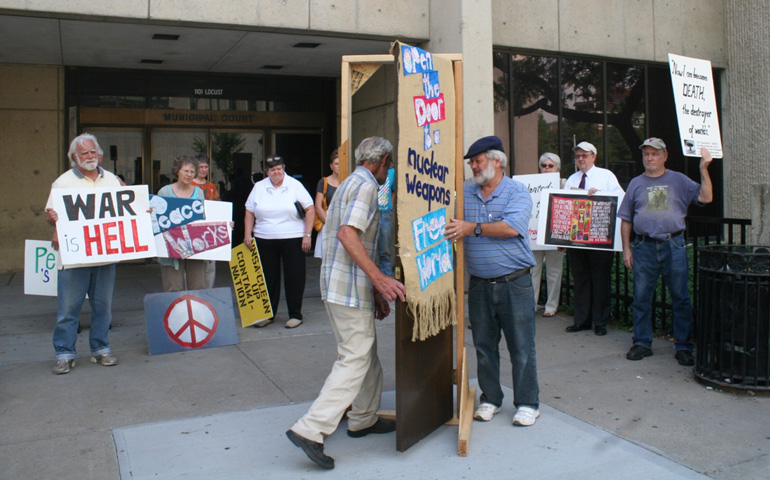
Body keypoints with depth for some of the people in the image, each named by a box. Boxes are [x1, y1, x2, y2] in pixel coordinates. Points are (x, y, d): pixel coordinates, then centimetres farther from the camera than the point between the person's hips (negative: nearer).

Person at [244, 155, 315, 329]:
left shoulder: (295, 185, 2)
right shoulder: (259, 187, 10)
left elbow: (310, 210, 0)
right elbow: (249, 213, 13)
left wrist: (307, 235, -7)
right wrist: (247, 234, 1)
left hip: (293, 239, -2)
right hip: (264, 241, 3)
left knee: (294, 278, 1)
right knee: (268, 278, 7)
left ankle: (295, 315, 13)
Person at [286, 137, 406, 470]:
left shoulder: (351, 183, 21)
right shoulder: (366, 185, -11)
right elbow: (347, 234, -26)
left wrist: (375, 291, 24)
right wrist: (378, 278, -31)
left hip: (340, 285, 10)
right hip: (349, 287, -10)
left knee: (368, 352, 18)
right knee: (355, 359, -8)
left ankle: (363, 420, 29)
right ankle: (310, 430, -9)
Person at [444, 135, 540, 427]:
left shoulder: (517, 192, -5)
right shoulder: (464, 193, 8)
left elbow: (512, 227, -20)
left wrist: (473, 228, -21)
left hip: (514, 283, -4)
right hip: (479, 284, 4)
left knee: (521, 347, 3)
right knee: (483, 346, 12)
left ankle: (527, 403, 18)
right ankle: (490, 399, 27)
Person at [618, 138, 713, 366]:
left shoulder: (679, 180, 7)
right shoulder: (636, 184, 11)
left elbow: (706, 197, -4)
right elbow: (626, 219, 11)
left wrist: (704, 169, -11)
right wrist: (626, 248, 5)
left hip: (673, 245, -1)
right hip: (644, 247, 2)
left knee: (681, 298, 1)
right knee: (641, 298, 5)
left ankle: (683, 347, 11)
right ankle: (642, 343, 18)